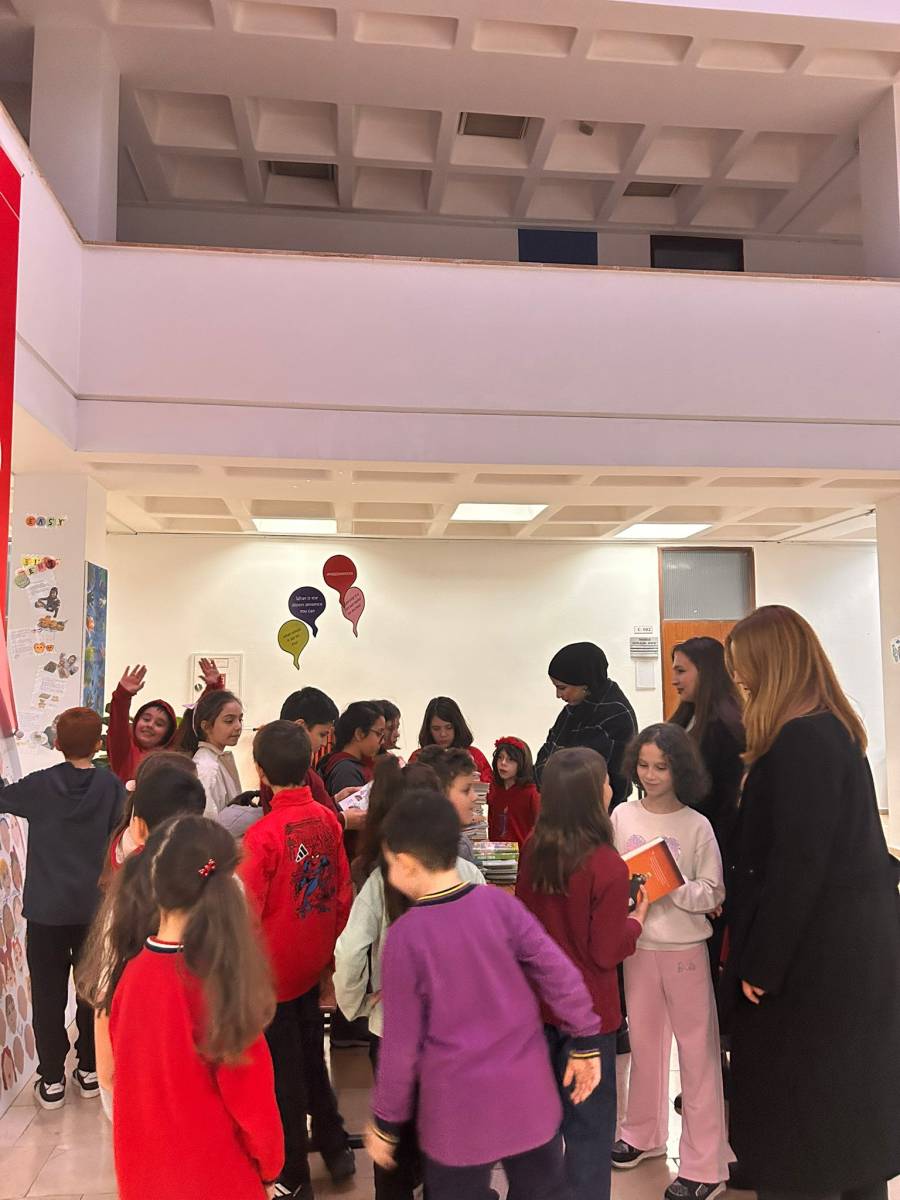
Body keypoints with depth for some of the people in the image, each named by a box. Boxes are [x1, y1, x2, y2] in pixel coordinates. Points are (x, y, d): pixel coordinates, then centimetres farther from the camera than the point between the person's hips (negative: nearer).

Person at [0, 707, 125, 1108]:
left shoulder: (40, 785, -9)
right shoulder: (111, 786, -8)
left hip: (46, 909, -1)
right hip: (96, 909, 1)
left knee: (48, 994, 10)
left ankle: (52, 1080, 17)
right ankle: (89, 1069, 26)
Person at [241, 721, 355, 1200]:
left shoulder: (262, 835, -25)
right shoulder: (327, 820, -8)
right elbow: (343, 892, 1)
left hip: (273, 972, -5)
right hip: (311, 963, 5)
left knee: (283, 1074, 12)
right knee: (310, 1058, 24)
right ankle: (335, 1148, 39)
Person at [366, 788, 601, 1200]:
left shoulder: (405, 936, -17)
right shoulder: (500, 903, -10)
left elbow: (401, 1042, -10)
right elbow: (561, 976, -9)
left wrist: (386, 1121, 3)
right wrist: (585, 1043, 5)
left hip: (458, 1110, -3)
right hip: (528, 1095, 3)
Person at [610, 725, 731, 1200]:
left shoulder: (696, 826, -10)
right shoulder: (622, 816, -3)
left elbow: (712, 893, -9)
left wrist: (671, 888, -24)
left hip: (685, 947, -3)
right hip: (637, 943, 3)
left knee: (697, 1051, 6)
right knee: (643, 1043, 19)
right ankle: (644, 1135, 39)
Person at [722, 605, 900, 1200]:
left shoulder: (801, 741, -22)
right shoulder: (835, 729, 7)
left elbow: (796, 865, -24)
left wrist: (760, 965, -16)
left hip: (816, 953, -9)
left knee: (797, 1102, 5)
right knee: (851, 1092, 20)